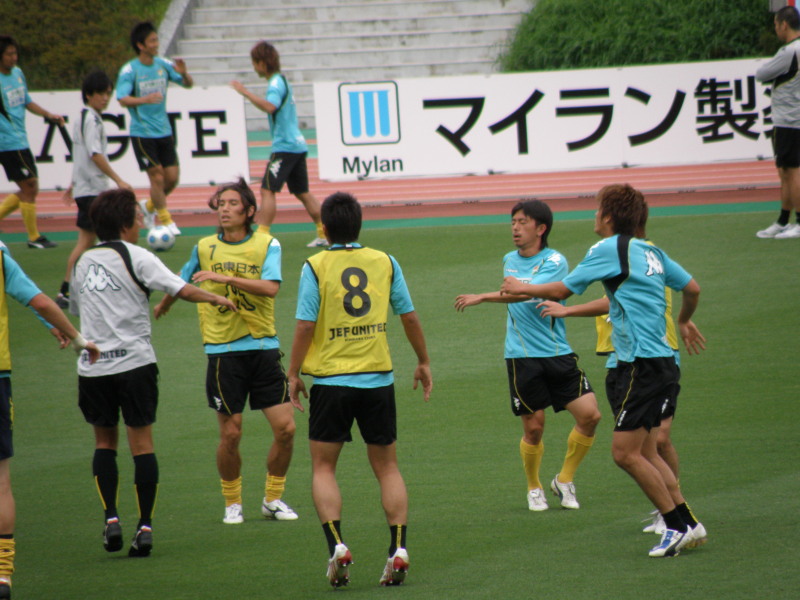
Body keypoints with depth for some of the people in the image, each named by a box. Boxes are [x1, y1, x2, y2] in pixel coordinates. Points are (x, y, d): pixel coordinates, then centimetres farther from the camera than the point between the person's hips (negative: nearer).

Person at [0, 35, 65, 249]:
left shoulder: (18, 73, 10)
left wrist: (49, 115, 15)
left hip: (20, 141, 9)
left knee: (28, 190, 12)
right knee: (30, 187, -4)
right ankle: (34, 237, 7)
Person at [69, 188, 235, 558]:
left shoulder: (83, 263, 12)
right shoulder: (135, 257, -5)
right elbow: (181, 290, -13)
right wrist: (217, 299, 0)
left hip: (92, 367, 4)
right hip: (134, 361, -4)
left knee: (104, 441, 15)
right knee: (141, 442, 2)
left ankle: (111, 518, 1)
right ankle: (144, 526, 0)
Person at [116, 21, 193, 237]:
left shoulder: (163, 64, 2)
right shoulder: (129, 70, -12)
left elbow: (189, 84, 7)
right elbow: (123, 99, -23)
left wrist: (183, 73, -17)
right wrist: (145, 99, -41)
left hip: (164, 130, 5)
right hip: (142, 133, -5)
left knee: (172, 178, 4)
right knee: (157, 177, -6)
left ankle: (149, 206, 29)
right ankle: (166, 221, 9)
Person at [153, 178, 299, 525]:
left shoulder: (267, 246, 0)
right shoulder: (205, 249, 5)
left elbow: (270, 287, -17)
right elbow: (182, 284, 25)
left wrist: (225, 278, -24)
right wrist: (162, 307, 39)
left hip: (263, 348, 0)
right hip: (223, 351, 0)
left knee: (285, 428, -4)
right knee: (230, 434, -2)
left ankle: (273, 499, 14)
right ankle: (232, 503, 17)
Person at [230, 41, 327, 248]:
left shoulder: (276, 83, -13)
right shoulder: (281, 80, 17)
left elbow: (270, 107, -32)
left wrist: (246, 92, -30)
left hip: (285, 147, -10)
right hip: (297, 144, 10)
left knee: (267, 190, -11)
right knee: (302, 192, 15)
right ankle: (324, 234, 15)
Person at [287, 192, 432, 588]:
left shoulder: (316, 267, -6)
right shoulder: (384, 263, 2)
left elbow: (305, 326, -10)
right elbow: (410, 317, 6)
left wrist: (293, 373, 1)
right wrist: (423, 362, 19)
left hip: (331, 379, -2)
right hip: (378, 378, 2)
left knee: (323, 467, 7)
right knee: (387, 467, 11)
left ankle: (336, 544, -10)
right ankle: (398, 549, 0)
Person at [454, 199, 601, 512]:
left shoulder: (554, 262, -9)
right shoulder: (509, 260, 10)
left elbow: (528, 293, -25)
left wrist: (482, 297, -27)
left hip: (558, 354, -2)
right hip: (522, 357, 2)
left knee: (589, 415, -11)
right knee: (533, 428, 0)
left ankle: (564, 480, 9)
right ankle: (534, 488, 21)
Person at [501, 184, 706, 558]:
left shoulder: (609, 249, -9)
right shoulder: (650, 252, 14)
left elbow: (560, 291, -2)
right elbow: (692, 288, 23)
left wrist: (523, 288, 16)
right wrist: (684, 320, 44)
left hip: (643, 365, -9)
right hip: (660, 360, 9)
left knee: (625, 453, -8)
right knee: (644, 453, 14)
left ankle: (678, 525, -6)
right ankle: (687, 521, 13)